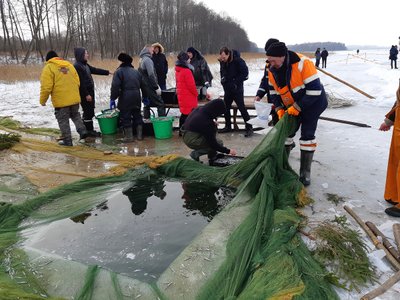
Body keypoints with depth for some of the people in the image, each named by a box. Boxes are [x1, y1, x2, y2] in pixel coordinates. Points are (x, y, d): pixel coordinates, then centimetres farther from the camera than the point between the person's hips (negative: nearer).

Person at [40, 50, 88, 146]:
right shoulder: (69, 65, 12)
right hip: (74, 98, 5)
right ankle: (82, 130, 9)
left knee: (63, 120, 7)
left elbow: (46, 87, -12)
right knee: (75, 115, 25)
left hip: (60, 100, -5)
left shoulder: (48, 68, -6)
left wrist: (42, 100, -1)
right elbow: (77, 82, 13)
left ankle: (67, 140, 11)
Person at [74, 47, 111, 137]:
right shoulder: (77, 66, -15)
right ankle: (90, 130, 6)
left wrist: (108, 72, 20)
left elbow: (95, 70, 22)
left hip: (90, 91, 10)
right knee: (88, 111, -3)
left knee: (89, 111, 14)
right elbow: (80, 82, -20)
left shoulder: (85, 64, 13)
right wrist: (86, 94, -20)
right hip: (84, 93, -10)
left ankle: (88, 129, 23)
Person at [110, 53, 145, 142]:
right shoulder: (136, 72, 17)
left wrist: (113, 98, -7)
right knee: (137, 115, 15)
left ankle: (129, 136, 5)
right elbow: (142, 85, 20)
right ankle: (140, 134, 17)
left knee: (126, 117, 3)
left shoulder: (119, 71, -1)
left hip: (125, 98, -5)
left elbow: (115, 86, -12)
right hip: (136, 97, 6)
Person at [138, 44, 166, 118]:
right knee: (161, 104, -7)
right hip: (150, 87, -10)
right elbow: (151, 75, -21)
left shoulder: (141, 60, 15)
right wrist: (156, 87, -18)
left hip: (144, 87, 10)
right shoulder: (147, 60, -14)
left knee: (147, 104, 16)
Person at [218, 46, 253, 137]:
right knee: (225, 107, 10)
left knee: (241, 107, -8)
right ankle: (228, 126, 25)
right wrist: (223, 80, 4)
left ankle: (249, 127, -1)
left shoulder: (238, 60, -17)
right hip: (227, 88, 7)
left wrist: (236, 82, -16)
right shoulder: (222, 61, 2)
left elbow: (245, 73, -13)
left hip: (237, 89, -7)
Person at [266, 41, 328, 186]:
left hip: (312, 103, -6)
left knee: (307, 135, -9)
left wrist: (297, 107, -26)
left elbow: (315, 90, -29)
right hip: (292, 106, 6)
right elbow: (273, 91, 4)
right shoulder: (272, 70, -11)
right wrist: (279, 109, -8)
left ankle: (305, 172, 1)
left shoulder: (303, 64, -31)